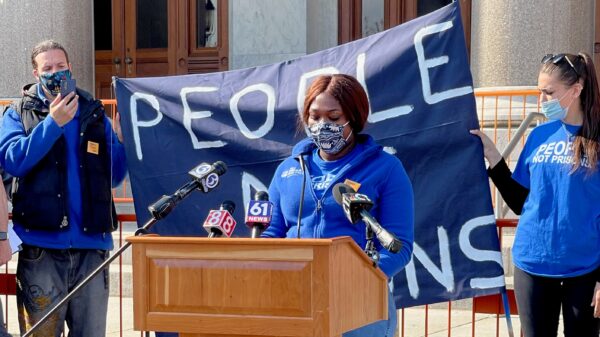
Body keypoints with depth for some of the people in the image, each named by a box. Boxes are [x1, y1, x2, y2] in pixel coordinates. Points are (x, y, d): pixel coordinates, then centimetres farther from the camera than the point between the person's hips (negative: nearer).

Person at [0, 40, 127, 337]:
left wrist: (121, 141, -6)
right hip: (41, 247, -2)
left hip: (91, 244, 3)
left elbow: (114, 176, 12)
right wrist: (53, 123, -14)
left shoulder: (94, 114, 14)